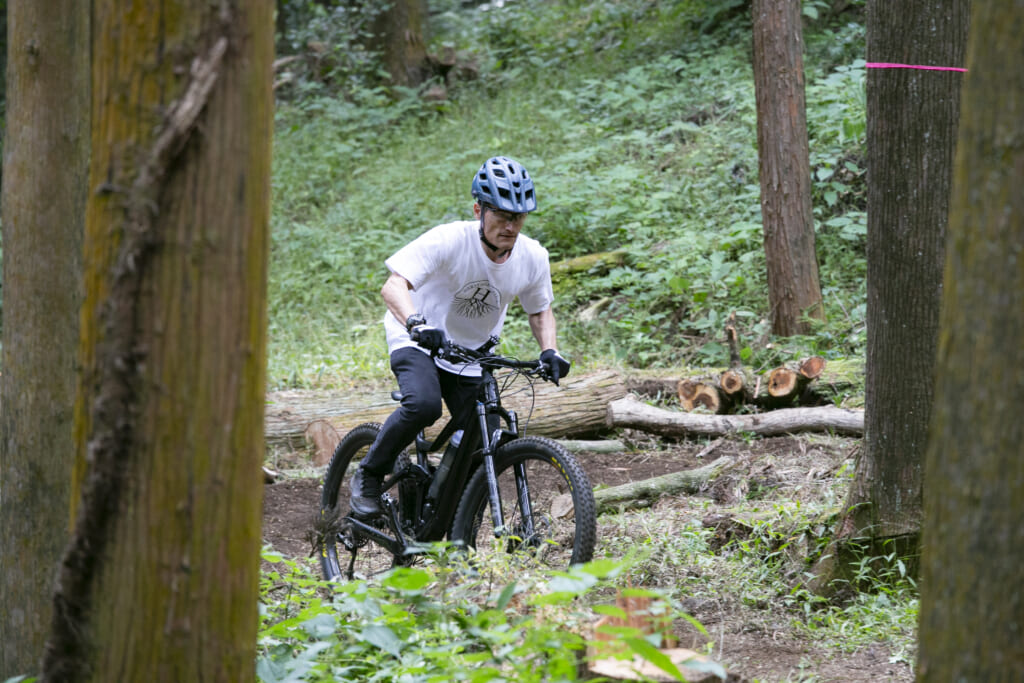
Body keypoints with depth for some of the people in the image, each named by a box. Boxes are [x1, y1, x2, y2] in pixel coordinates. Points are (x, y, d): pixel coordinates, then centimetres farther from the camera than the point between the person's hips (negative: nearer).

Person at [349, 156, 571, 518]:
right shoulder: (448, 241, -27)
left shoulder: (533, 257, -12)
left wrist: (550, 351, -12)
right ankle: (368, 476, -10)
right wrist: (416, 323, -54)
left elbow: (540, 310, 7)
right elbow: (393, 287, -35)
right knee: (423, 405, -34)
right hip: (419, 341, -5)